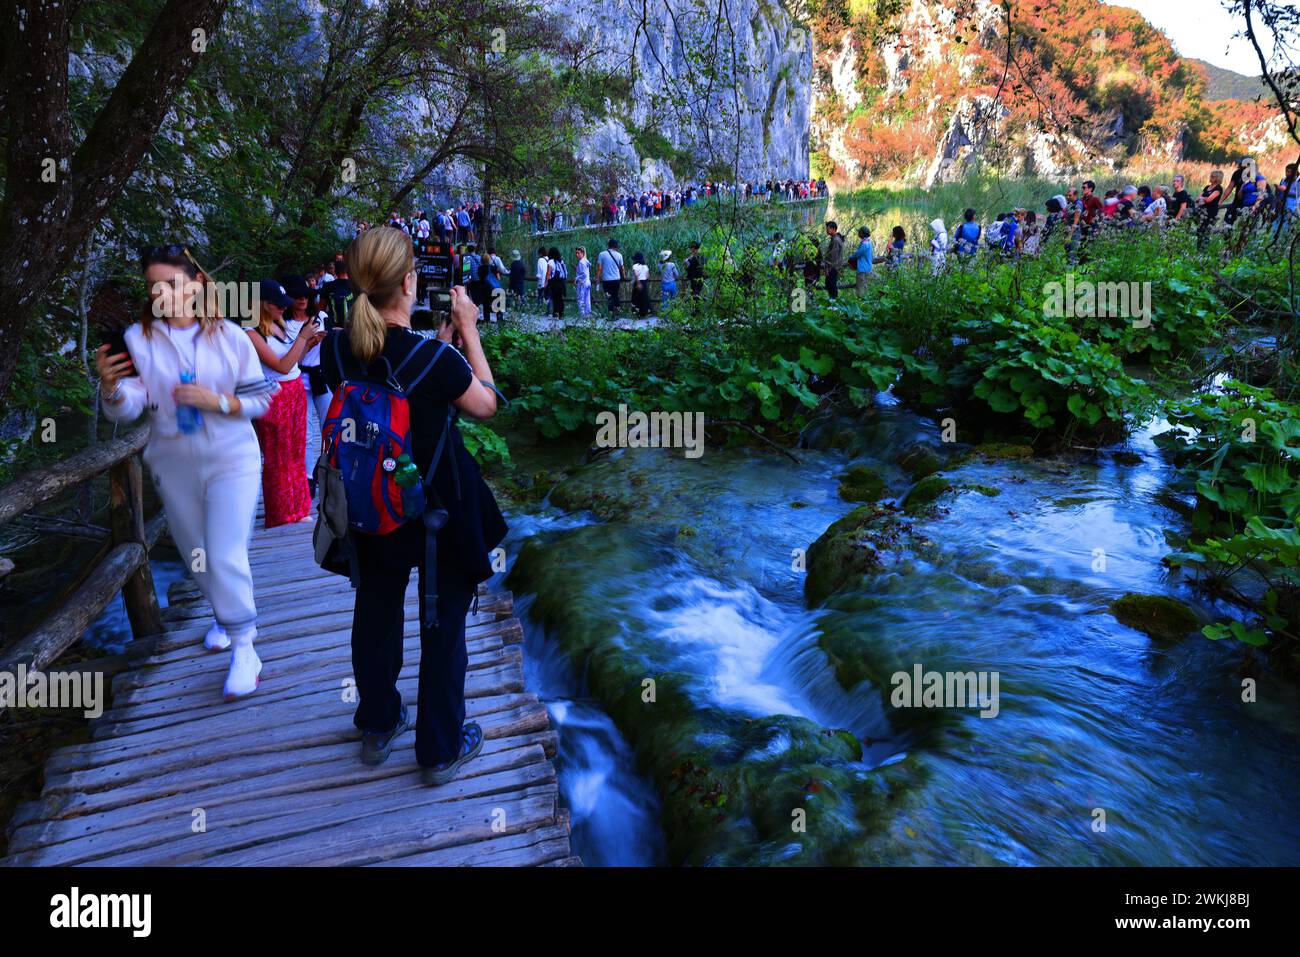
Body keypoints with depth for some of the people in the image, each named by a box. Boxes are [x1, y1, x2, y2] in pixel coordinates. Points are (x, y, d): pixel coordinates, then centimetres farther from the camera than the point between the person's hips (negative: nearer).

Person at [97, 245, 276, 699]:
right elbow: (128, 409, -12)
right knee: (196, 555, 18)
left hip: (231, 461, -3)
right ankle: (227, 616, 42)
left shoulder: (229, 336, -8)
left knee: (226, 557, -8)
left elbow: (261, 399, -4)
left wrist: (218, 401, -21)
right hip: (173, 465, 3)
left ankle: (243, 647, 4)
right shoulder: (138, 338, -6)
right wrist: (110, 386, -32)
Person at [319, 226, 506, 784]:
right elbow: (485, 404, -8)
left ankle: (378, 726, 44)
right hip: (440, 510, -5)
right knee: (443, 627, 13)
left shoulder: (335, 351, -11)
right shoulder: (436, 358, -26)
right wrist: (468, 332, -3)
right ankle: (440, 750, 27)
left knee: (376, 614, 24)